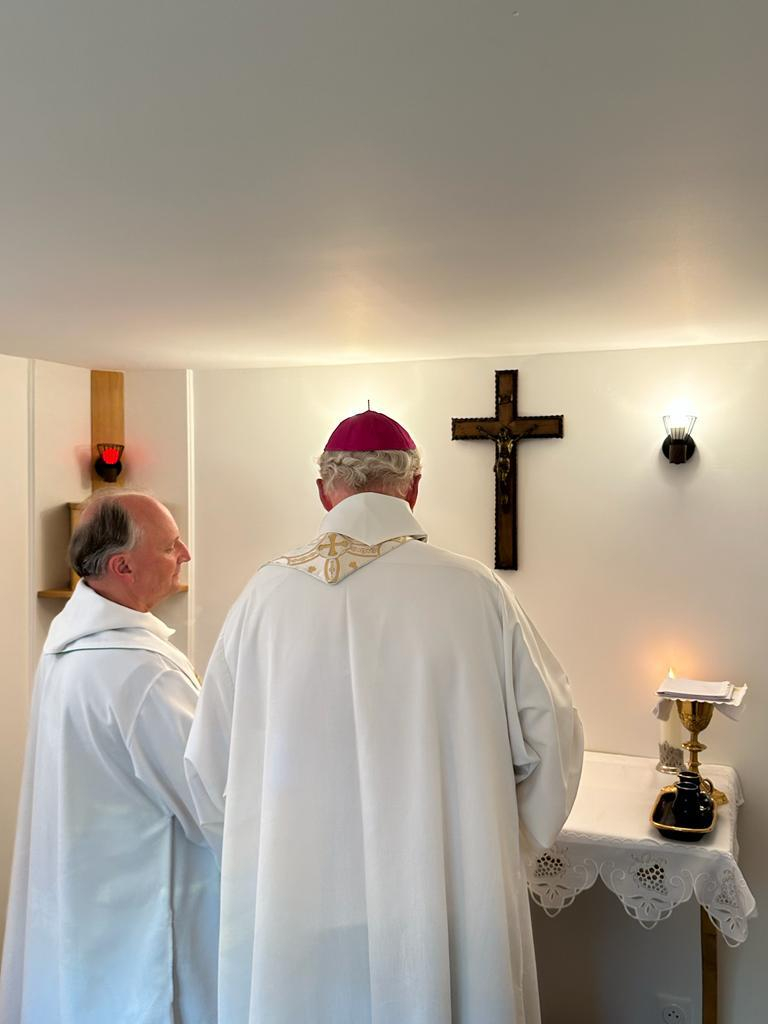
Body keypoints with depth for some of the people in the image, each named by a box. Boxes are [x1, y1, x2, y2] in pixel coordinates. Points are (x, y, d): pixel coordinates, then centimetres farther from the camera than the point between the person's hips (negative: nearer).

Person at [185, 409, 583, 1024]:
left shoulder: (268, 593, -7)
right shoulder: (476, 592, -11)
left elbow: (210, 760, 1)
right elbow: (550, 736, -4)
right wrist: (501, 836, 14)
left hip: (292, 904, 1)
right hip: (446, 916, -1)